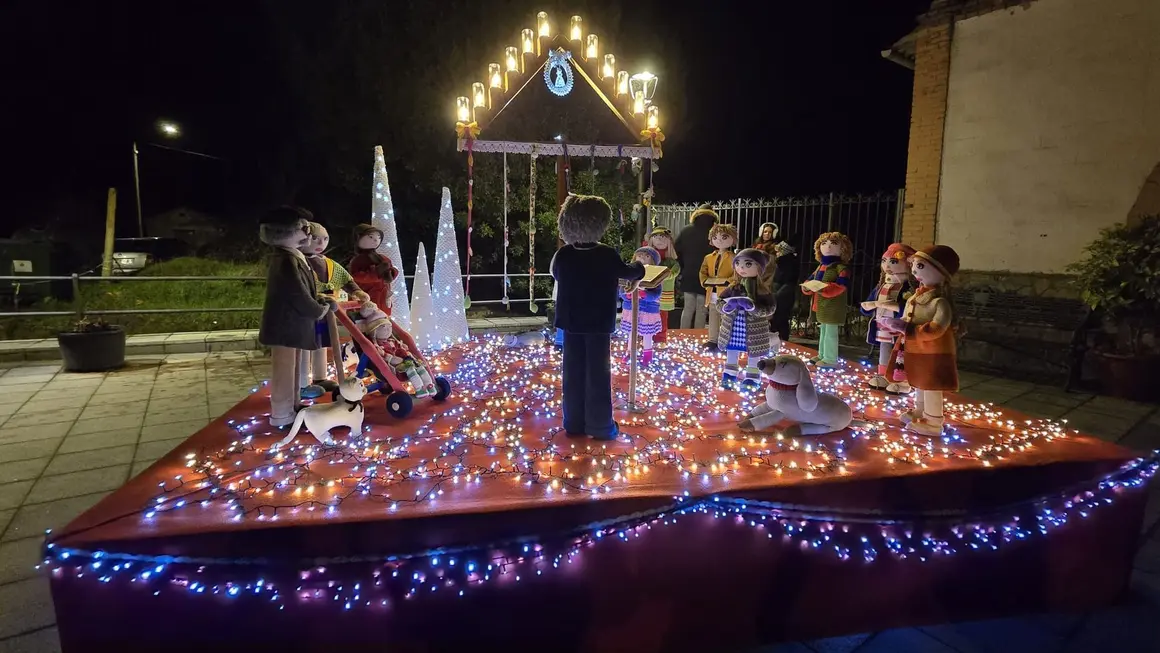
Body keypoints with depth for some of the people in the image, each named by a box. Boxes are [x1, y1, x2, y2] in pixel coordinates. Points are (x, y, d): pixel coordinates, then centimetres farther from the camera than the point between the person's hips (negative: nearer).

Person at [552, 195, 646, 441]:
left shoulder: (563, 254, -5)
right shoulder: (607, 255, -12)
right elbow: (628, 273, 6)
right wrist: (640, 267, 27)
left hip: (571, 322, 3)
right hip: (599, 323, -3)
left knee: (573, 374, 9)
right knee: (598, 374, 4)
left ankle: (574, 424, 17)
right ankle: (600, 426, 10)